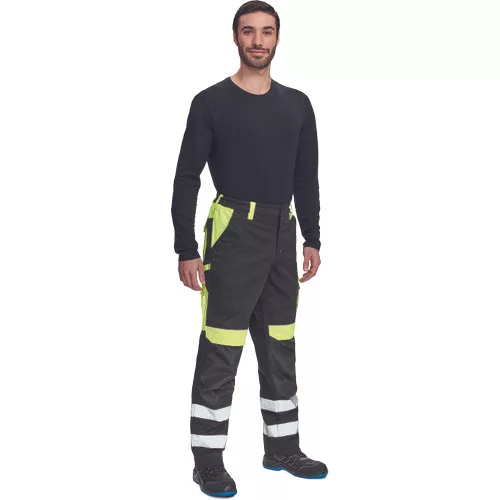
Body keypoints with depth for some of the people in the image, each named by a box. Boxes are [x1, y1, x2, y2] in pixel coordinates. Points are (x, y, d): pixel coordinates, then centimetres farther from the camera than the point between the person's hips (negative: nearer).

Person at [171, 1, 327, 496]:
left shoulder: (296, 104, 11)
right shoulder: (211, 102, -4)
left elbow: (307, 179, 15)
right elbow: (186, 181, -6)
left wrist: (312, 240, 10)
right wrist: (186, 251, -11)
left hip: (282, 236, 6)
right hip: (233, 234, -5)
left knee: (280, 349, 13)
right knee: (220, 353, -4)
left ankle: (283, 447, 27)